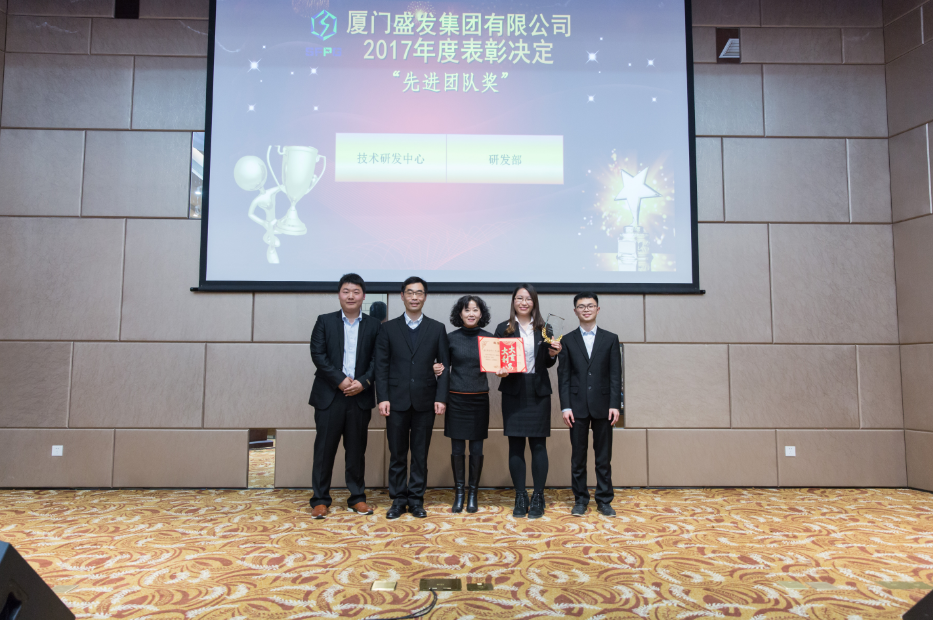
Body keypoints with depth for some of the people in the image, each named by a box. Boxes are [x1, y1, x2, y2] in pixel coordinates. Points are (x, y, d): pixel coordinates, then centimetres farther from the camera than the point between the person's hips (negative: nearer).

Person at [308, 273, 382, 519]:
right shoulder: (324, 321, 5)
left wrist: (363, 382, -13)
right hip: (329, 395, -1)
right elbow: (318, 354, -4)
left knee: (357, 449, 8)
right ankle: (320, 499, 14)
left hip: (360, 396, 1)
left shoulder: (373, 325, 7)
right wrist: (341, 380, -13)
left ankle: (357, 497, 20)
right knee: (324, 448, 3)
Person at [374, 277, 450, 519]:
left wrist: (441, 397, -6)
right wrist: (383, 397, -8)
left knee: (420, 454, 8)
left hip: (425, 401, 0)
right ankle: (398, 499, 19)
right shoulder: (389, 328, 5)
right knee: (397, 454, 7)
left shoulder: (437, 329, 6)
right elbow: (381, 365, 1)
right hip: (397, 400, 0)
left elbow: (444, 366, 3)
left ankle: (416, 499, 20)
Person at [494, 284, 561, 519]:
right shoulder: (503, 329, 4)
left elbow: (547, 363, 12)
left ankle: (538, 498, 12)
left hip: (538, 391, 1)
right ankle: (520, 497, 14)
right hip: (513, 391, 0)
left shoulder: (543, 328, 8)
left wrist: (553, 353, -8)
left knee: (538, 444, 2)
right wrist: (500, 371, -17)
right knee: (515, 445, 3)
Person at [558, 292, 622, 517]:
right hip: (577, 406, 0)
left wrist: (615, 404, -6)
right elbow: (563, 376, 2)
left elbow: (615, 374, 2)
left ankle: (604, 500, 18)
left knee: (603, 457, 6)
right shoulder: (568, 340, 6)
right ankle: (580, 499, 18)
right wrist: (565, 406, -5)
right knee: (578, 457, 6)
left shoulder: (610, 339, 7)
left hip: (602, 405, 0)